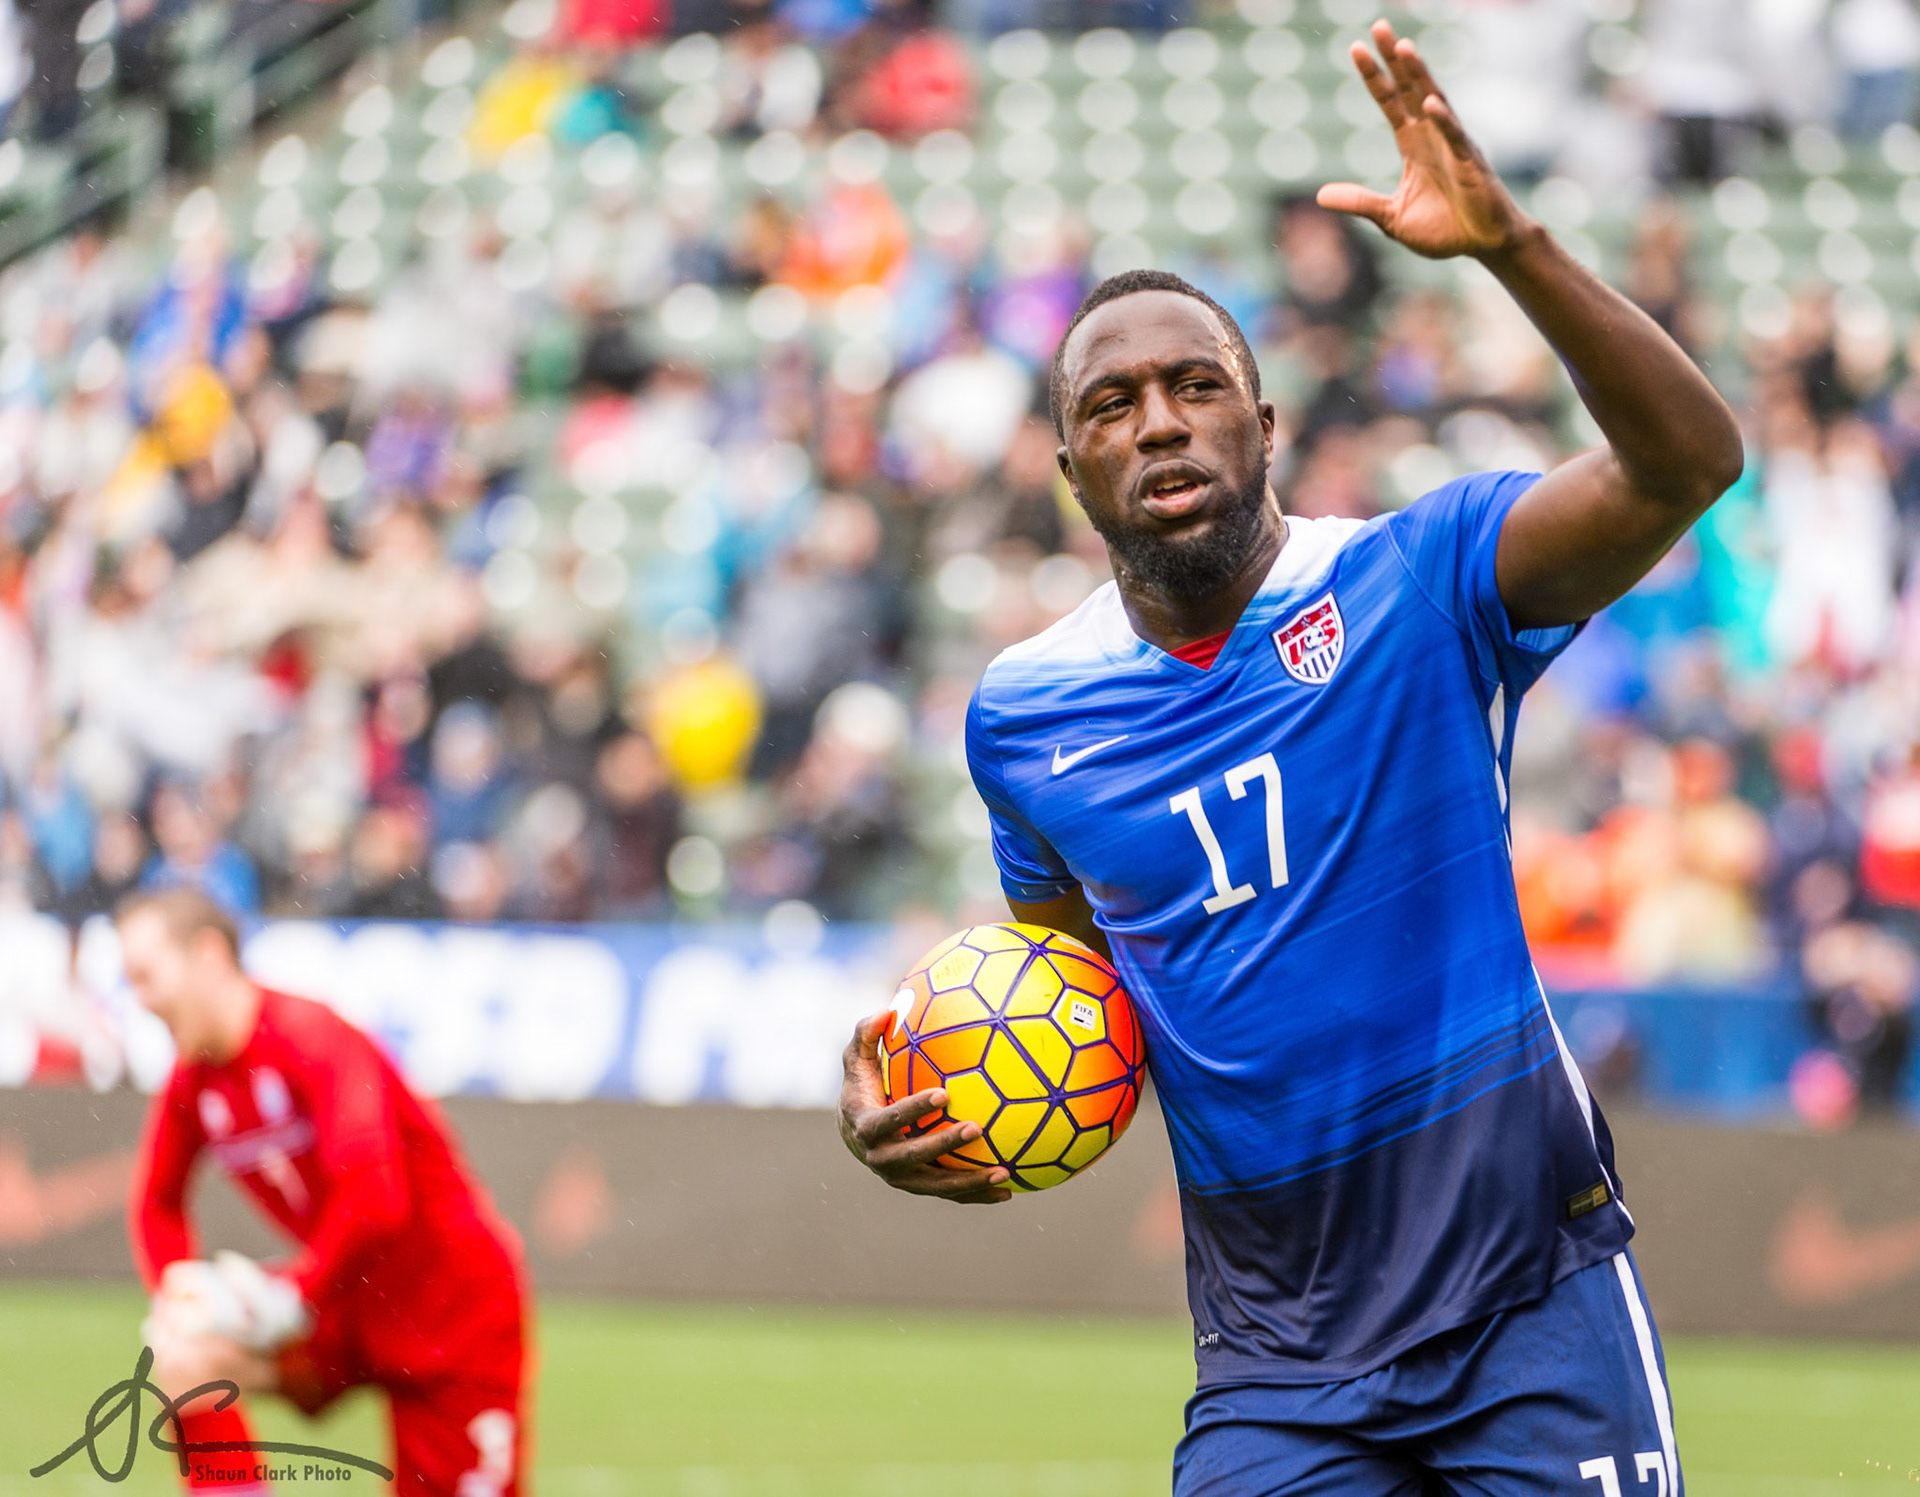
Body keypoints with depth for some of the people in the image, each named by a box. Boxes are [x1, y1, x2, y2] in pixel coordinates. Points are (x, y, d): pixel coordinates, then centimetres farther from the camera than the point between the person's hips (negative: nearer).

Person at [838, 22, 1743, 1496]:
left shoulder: (1413, 584, -7)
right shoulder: (1023, 713, 5)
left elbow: (1686, 462, -22)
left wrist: (1512, 246, -34)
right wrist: (913, 1103, 3)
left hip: (1530, 1305, -2)